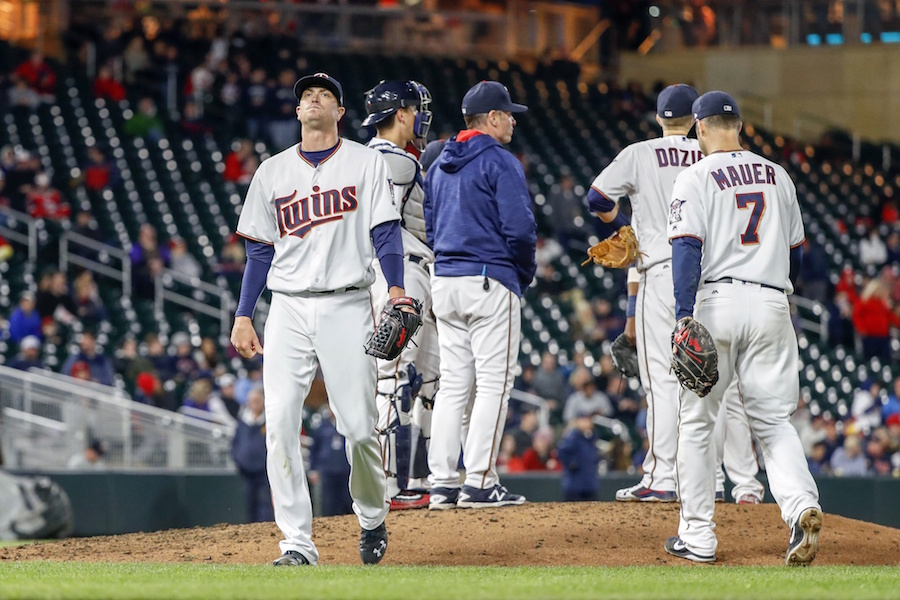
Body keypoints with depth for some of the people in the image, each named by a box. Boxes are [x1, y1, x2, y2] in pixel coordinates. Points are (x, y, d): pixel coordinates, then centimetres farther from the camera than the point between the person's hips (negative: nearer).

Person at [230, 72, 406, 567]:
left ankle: (373, 518, 21)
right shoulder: (272, 172, 14)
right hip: (289, 310, 2)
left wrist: (395, 291, -15)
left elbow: (386, 232, 0)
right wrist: (243, 316, 7)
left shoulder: (366, 163, 7)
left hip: (347, 307, -2)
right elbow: (259, 251, 15)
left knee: (359, 427, -6)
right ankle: (297, 543, -8)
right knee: (279, 423, -10)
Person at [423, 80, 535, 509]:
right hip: (490, 281, -8)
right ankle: (479, 482, -8)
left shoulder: (440, 165, 15)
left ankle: (442, 482, 6)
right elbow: (519, 228, -16)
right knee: (493, 382, -4)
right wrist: (525, 274, -1)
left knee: (453, 383, 10)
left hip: (445, 279, 8)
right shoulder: (500, 163, -10)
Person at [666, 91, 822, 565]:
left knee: (696, 420, 7)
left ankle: (698, 536, 6)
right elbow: (795, 255, 20)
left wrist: (684, 315, -18)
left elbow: (687, 248, -12)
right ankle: (801, 505, -22)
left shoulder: (696, 178, -1)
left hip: (716, 300, -4)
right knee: (773, 419, 5)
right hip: (772, 304, 4)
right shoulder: (778, 176, 15)